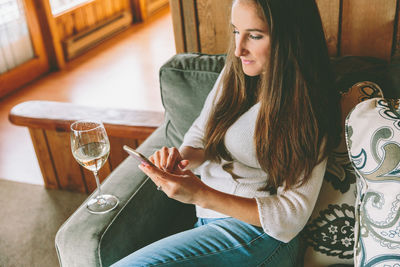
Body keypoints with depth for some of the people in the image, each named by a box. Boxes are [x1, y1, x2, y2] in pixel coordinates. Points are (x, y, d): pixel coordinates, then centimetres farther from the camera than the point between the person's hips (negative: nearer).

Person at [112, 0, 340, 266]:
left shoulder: (308, 107, -15)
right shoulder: (235, 74, 4)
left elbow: (293, 213, -16)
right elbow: (201, 133, 13)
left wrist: (201, 194, -26)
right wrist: (182, 157, -12)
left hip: (257, 233, -6)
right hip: (207, 217, 6)